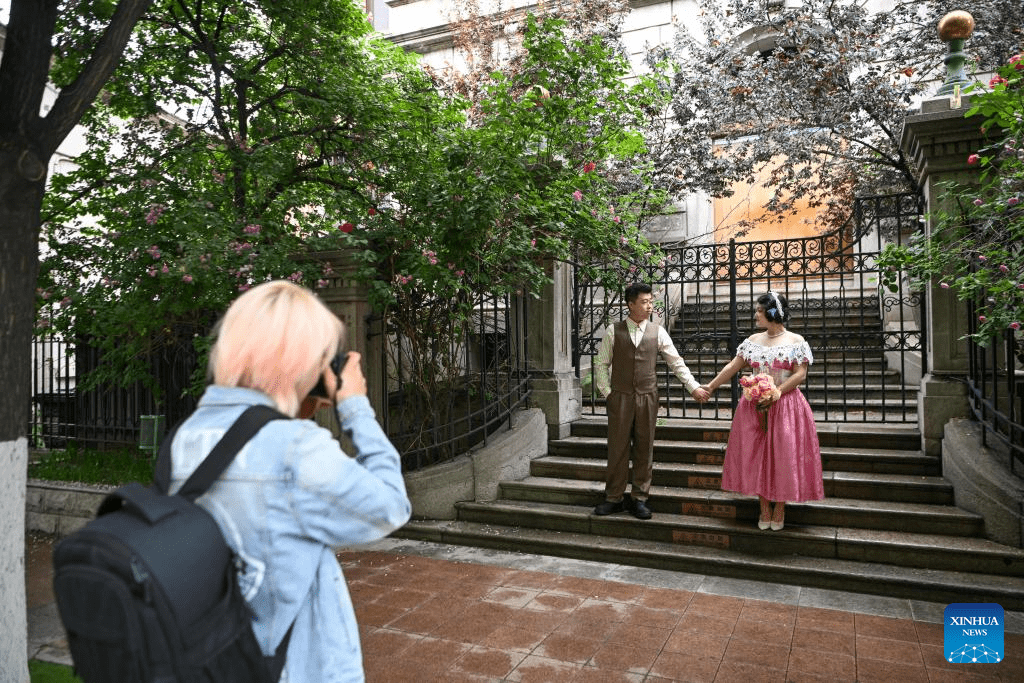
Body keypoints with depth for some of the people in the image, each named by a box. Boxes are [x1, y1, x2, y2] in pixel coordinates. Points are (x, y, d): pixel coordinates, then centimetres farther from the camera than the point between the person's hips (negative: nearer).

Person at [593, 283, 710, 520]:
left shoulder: (657, 331, 5)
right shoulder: (613, 331, 1)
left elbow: (676, 362, 8)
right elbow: (601, 364, 4)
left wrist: (694, 387, 2)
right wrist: (606, 393, -3)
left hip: (647, 397, 1)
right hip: (620, 397, -1)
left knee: (645, 449, 7)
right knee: (617, 448, 4)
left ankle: (639, 498, 19)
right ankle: (614, 498, 17)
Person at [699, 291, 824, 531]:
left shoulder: (796, 341, -2)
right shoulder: (753, 340, 9)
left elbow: (800, 374, -8)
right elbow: (733, 367, 10)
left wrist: (777, 391, -19)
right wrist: (711, 386, 7)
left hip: (785, 406, -4)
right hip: (754, 407, 4)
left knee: (783, 456, 0)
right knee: (757, 456, 4)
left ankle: (779, 508, 16)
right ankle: (764, 509, 16)